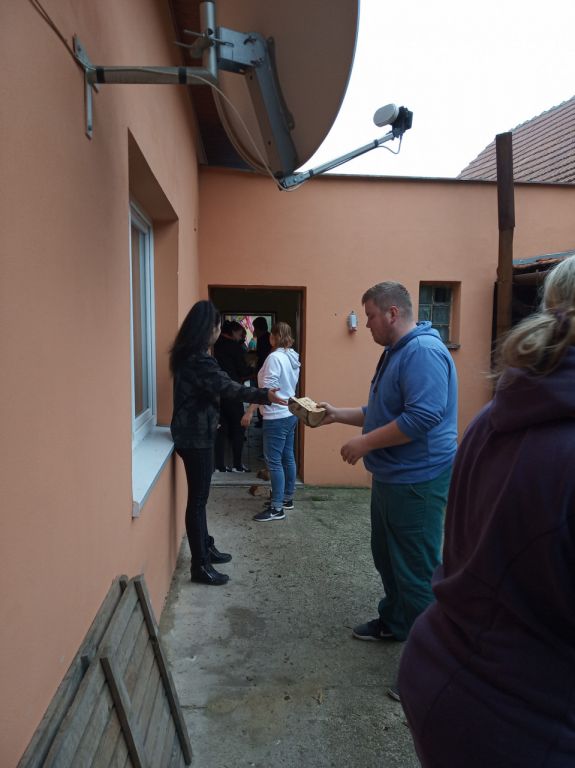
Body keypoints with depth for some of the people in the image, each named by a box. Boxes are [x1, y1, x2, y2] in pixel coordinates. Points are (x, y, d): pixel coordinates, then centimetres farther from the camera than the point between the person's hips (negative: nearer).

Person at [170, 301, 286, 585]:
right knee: (197, 498, -3)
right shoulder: (198, 360, -22)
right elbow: (228, 387, -27)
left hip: (192, 432, 10)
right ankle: (200, 566, 7)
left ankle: (205, 547, 32)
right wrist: (264, 394, -29)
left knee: (198, 495, 18)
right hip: (196, 436, -10)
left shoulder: (187, 355, 11)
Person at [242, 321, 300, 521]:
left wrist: (250, 411, -19)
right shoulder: (292, 357, 10)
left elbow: (266, 389, -22)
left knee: (273, 461, -5)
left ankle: (277, 508, -1)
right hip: (290, 413, 9)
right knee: (287, 458, 16)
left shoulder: (274, 357, -17)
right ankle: (287, 497, 26)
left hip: (276, 417, -9)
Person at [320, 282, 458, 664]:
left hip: (416, 483, -10)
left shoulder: (423, 351, -19)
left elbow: (424, 416, -29)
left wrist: (365, 443, -22)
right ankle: (394, 622, 41)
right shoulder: (395, 353, 15)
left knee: (416, 573, 1)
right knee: (387, 558, 22)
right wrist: (339, 414, 13)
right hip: (391, 478, 10)